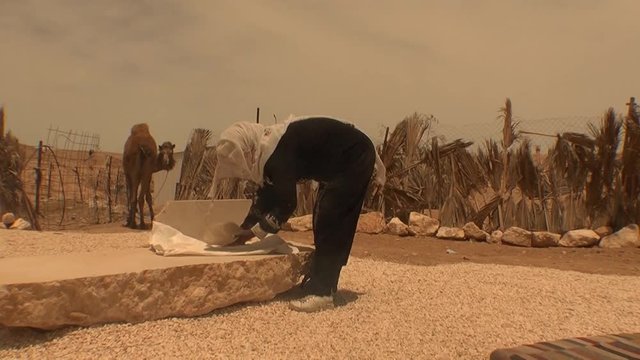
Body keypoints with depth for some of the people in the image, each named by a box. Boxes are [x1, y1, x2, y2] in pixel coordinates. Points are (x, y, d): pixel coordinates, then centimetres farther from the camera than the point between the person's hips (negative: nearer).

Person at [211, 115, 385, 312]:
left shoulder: (275, 155, -26)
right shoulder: (268, 150, 5)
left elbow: (287, 203, -21)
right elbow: (266, 195, 15)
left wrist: (254, 232, -9)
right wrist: (243, 229, 17)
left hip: (354, 157, -10)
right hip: (341, 162, 10)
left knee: (330, 223, -13)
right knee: (324, 220, 12)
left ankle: (322, 292, -9)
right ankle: (318, 281, 21)